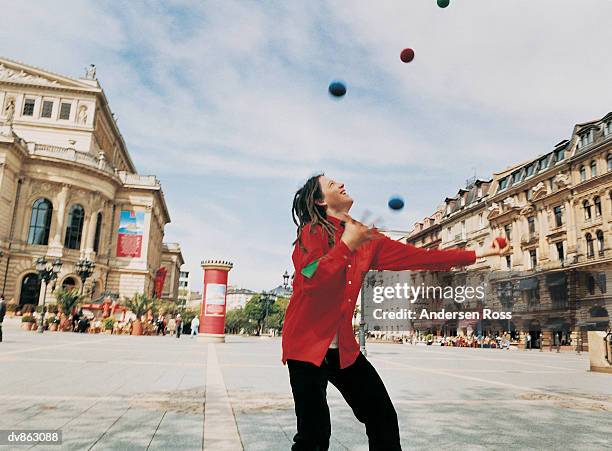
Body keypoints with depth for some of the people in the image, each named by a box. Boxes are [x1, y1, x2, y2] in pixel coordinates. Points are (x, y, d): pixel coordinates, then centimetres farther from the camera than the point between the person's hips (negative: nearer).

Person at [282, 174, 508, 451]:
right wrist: (346, 246, -23)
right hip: (307, 344, -5)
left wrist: (476, 254, 9)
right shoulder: (312, 231, -7)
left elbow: (418, 257, 8)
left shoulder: (367, 239, 8)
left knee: (383, 419, 7)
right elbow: (311, 281, -21)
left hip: (344, 347, 6)